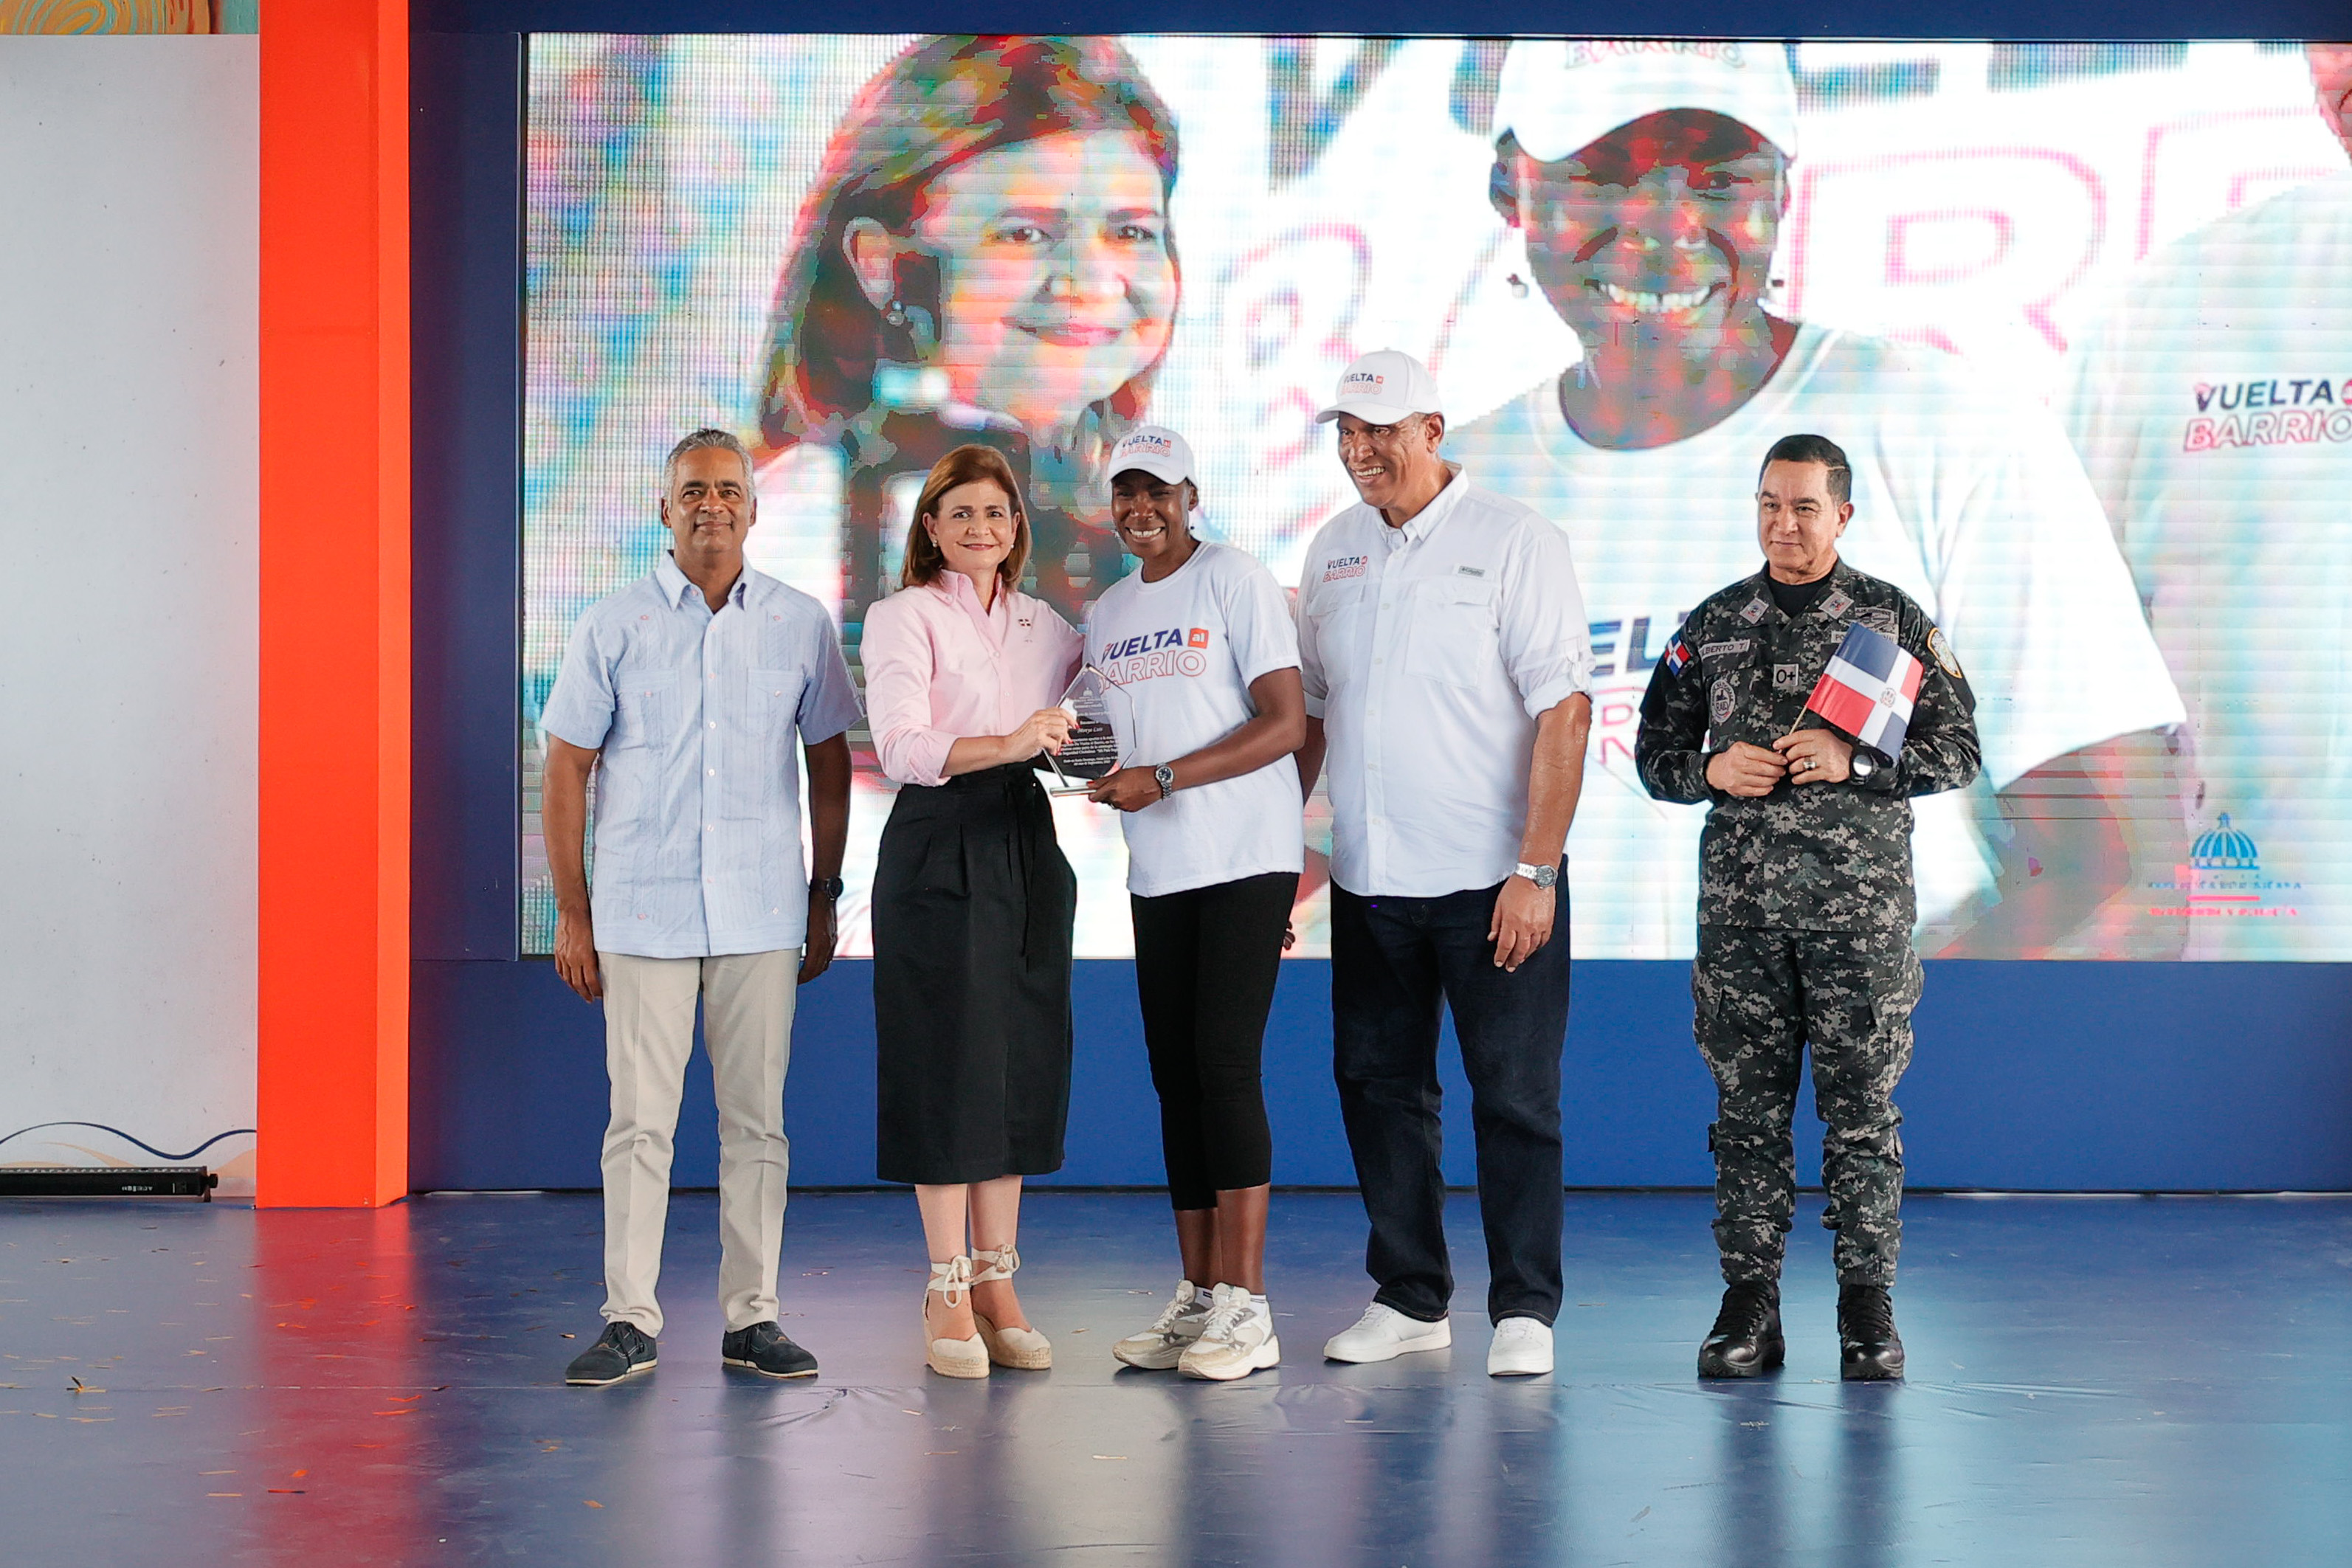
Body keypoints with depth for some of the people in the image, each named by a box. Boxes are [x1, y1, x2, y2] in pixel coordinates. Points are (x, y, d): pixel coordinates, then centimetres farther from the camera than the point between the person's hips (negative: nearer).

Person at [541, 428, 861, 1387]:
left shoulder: (801, 625, 6)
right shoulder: (613, 628, 2)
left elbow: (829, 763, 13)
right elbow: (566, 771, 4)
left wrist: (826, 898, 9)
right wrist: (571, 913, -1)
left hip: (762, 913, 1)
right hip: (642, 911, -1)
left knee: (756, 1120, 5)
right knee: (640, 1121, -1)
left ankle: (751, 1317, 12)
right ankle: (630, 1322, 6)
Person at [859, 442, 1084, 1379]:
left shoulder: (1045, 627, 16)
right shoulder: (905, 618, -1)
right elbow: (901, 747, -15)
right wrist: (1009, 745, -29)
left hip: (1027, 845, 5)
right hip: (938, 851, -5)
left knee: (1021, 1063, 4)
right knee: (949, 1062, -5)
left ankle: (996, 1286, 10)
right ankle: (948, 1294, 1)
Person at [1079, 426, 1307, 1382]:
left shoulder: (1237, 583, -5)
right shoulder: (1107, 614, 17)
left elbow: (1285, 724, -12)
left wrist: (1164, 780, -18)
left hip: (1246, 861, -7)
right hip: (1158, 871, 7)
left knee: (1225, 1068, -12)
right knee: (1175, 1078, 6)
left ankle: (1244, 1306, -10)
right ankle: (1196, 1297, 12)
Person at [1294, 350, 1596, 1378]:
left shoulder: (1515, 542, -5)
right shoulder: (1333, 553, 11)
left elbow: (1564, 711, -11)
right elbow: (1306, 711, 18)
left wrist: (1536, 871, -17)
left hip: (1491, 880, -5)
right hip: (1368, 880, 5)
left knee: (1514, 1098, -1)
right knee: (1379, 1088, 9)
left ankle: (1524, 1310, 8)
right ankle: (1410, 1299, 20)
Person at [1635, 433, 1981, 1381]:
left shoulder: (1893, 619, 4)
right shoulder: (1713, 625, 11)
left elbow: (1957, 751, 1)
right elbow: (1656, 753, 14)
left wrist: (1854, 760, -13)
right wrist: (1713, 770, -7)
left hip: (1861, 906, -2)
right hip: (1740, 905, 2)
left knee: (1861, 1107, 0)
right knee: (1748, 1105, 3)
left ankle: (1867, 1307, 8)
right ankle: (1749, 1305, 9)